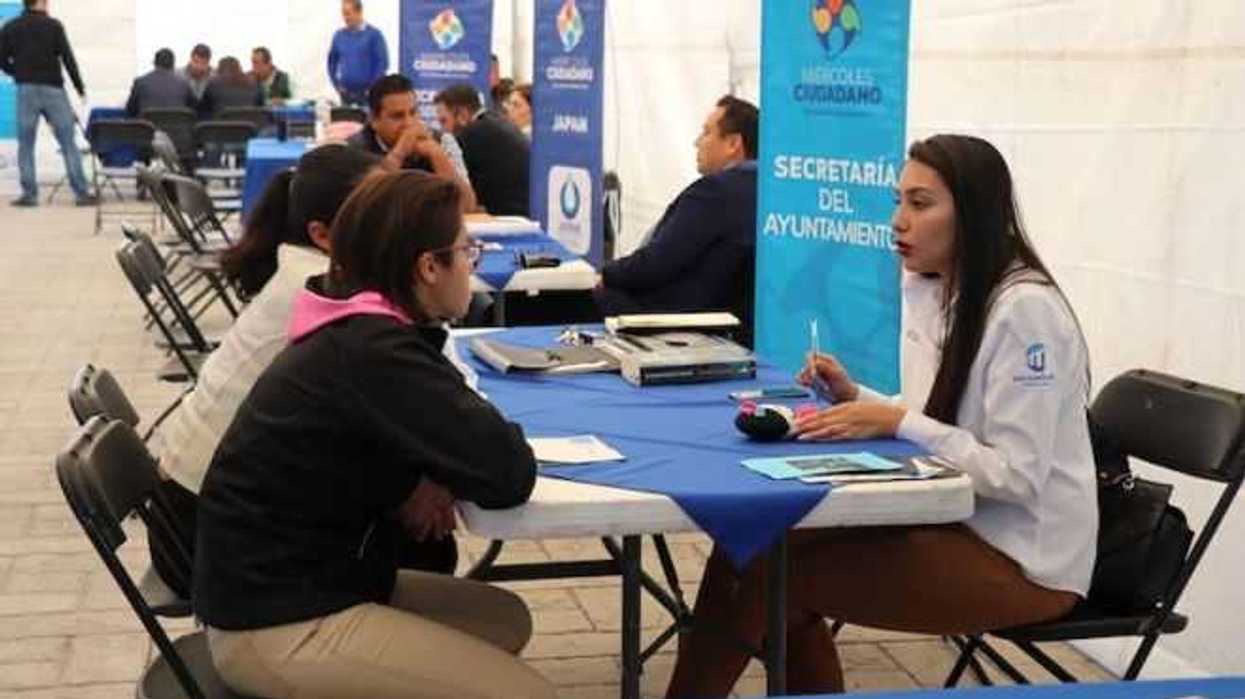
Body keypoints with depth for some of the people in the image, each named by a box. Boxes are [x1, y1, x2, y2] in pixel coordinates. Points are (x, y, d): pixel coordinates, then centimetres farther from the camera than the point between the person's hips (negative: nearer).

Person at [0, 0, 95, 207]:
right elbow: (68, 58, -6)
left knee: (25, 145, 7)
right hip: (53, 89, -2)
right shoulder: (53, 25, -3)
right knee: (68, 143, 1)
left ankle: (29, 194, 3)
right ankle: (82, 193, -1)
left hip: (26, 90, 2)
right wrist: (80, 87, 0)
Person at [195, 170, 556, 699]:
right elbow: (509, 475, -24)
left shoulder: (354, 333, 4)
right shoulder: (372, 355, -24)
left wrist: (414, 480, -2)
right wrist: (418, 483, -3)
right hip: (278, 624, -9)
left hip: (284, 579, 9)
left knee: (506, 620, 14)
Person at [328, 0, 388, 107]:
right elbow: (332, 61, 17)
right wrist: (337, 85, 9)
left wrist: (372, 88, -9)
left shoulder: (374, 34, -5)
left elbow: (382, 63, -7)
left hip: (366, 94, -4)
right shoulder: (339, 35, 8)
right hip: (346, 93, 4)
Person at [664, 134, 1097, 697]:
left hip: (1023, 557, -8)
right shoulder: (926, 289, 8)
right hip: (958, 521, 8)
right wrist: (856, 398, -2)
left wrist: (897, 424, -23)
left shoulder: (1025, 309, -20)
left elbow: (1017, 476, -22)